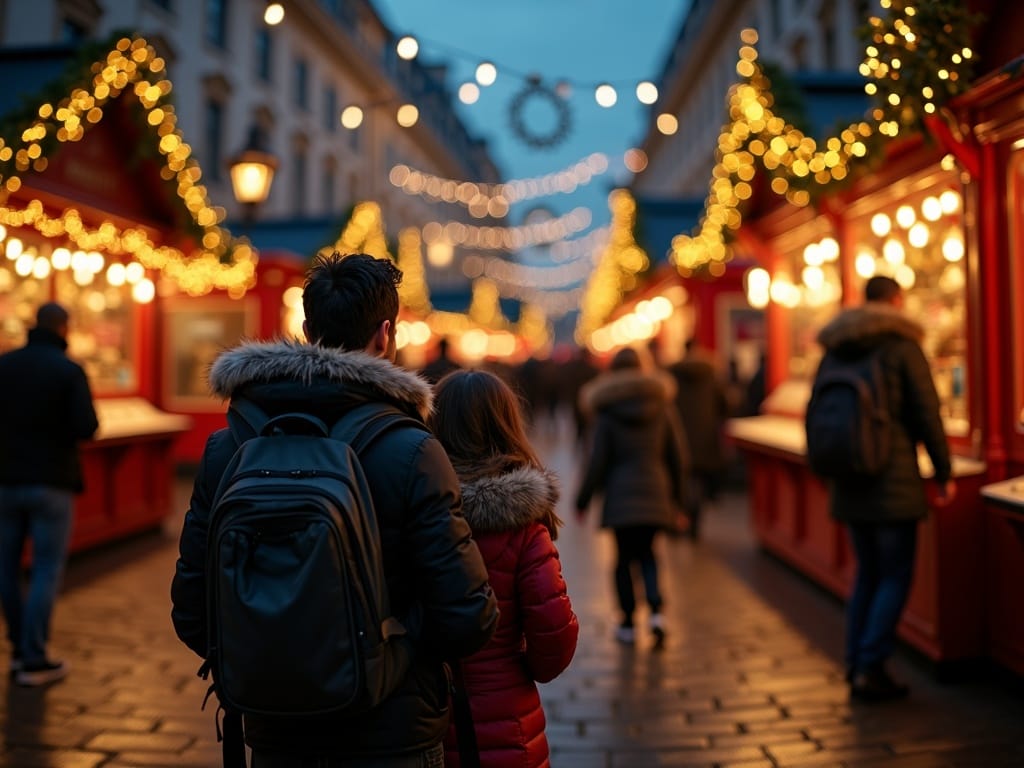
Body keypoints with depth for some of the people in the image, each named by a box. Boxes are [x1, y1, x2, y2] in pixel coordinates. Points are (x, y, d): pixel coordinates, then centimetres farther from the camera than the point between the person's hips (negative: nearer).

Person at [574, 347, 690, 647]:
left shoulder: (607, 412, -6)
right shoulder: (661, 406, 3)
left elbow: (597, 461, -6)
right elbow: (679, 455, 6)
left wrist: (582, 499, 5)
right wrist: (678, 496, 17)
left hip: (621, 495, -3)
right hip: (656, 493, 3)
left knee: (624, 557, 9)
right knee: (646, 552, 18)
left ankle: (628, 622, 15)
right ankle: (656, 609, 0)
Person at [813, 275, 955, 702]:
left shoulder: (833, 351, 11)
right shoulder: (902, 346, -7)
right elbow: (927, 414, -8)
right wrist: (943, 473, 0)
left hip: (849, 485, 6)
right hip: (894, 483, -6)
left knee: (867, 574, 15)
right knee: (895, 578, 2)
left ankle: (856, 667, 16)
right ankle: (870, 669, 0)